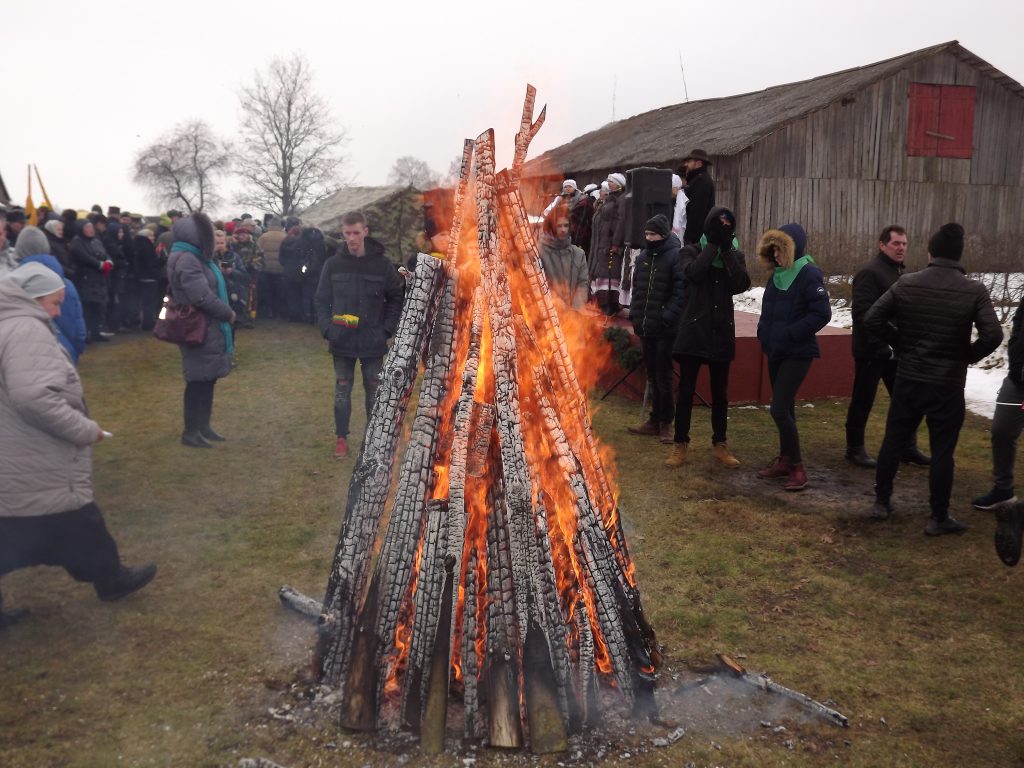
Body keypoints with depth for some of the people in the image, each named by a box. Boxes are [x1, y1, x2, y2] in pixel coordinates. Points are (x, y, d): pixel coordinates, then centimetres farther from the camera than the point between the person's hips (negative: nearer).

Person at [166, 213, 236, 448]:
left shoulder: (195, 257, 15)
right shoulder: (186, 259, -18)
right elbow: (202, 297, -24)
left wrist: (225, 314, 5)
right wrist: (228, 313, -13)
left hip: (209, 328, 10)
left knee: (207, 378, 15)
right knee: (199, 380, -3)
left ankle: (202, 426, 25)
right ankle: (191, 432, 6)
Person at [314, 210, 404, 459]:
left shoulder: (382, 263, -5)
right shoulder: (333, 264, -1)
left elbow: (396, 298, 1)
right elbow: (321, 300, 4)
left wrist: (387, 329, -7)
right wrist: (327, 327, -7)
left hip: (373, 342, -1)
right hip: (342, 341, 1)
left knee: (374, 391, 10)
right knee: (342, 391, 10)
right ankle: (341, 437, 23)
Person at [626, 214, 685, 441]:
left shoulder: (675, 256, -10)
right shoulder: (643, 256, 11)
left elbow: (681, 291, -15)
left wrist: (668, 316, -20)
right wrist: (634, 313, 8)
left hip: (665, 328, -7)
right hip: (645, 326, 7)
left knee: (663, 375, 0)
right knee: (652, 374, 14)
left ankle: (665, 422, 11)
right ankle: (655, 420, 23)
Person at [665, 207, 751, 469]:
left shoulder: (736, 255, 8)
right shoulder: (692, 251, 1)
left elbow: (742, 284, -11)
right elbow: (693, 273, -21)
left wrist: (727, 249, -14)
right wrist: (713, 244, -18)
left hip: (722, 333, 2)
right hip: (693, 331, -2)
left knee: (720, 393, 10)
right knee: (686, 391, 1)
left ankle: (720, 444, 21)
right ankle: (680, 445, 10)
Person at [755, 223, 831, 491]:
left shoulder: (809, 274, -15)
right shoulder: (777, 274, 9)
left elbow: (822, 314, -21)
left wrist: (789, 333, -21)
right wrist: (763, 332, 3)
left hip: (797, 353, -8)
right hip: (775, 351, 8)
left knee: (779, 410, -12)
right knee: (785, 408, 15)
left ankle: (798, 468, -2)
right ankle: (785, 460, 25)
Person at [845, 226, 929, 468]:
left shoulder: (899, 272, 15)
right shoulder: (870, 272, -14)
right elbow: (862, 314, -22)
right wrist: (881, 343, -24)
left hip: (896, 350, 9)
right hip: (872, 350, -9)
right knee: (863, 400, 2)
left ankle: (908, 447, 24)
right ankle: (855, 448, 14)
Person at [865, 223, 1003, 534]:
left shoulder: (906, 283, -3)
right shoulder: (974, 291, -10)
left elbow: (871, 319, -5)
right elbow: (992, 335, -19)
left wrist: (900, 343, 7)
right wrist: (968, 356, -1)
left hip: (907, 379, 3)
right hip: (947, 385, -2)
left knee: (893, 440, 15)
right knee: (942, 450, 6)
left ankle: (882, 502, 25)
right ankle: (939, 518, 13)